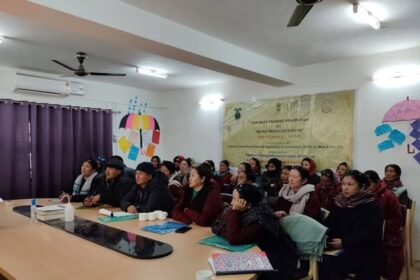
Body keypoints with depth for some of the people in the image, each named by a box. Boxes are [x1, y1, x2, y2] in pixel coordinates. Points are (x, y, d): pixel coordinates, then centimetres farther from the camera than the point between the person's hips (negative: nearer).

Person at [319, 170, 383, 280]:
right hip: (341, 247, 5)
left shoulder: (371, 206, -6)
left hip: (363, 251, -5)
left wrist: (344, 242, -21)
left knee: (329, 263, -28)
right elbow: (329, 224, 6)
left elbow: (371, 235, -16)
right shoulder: (340, 202, 10)